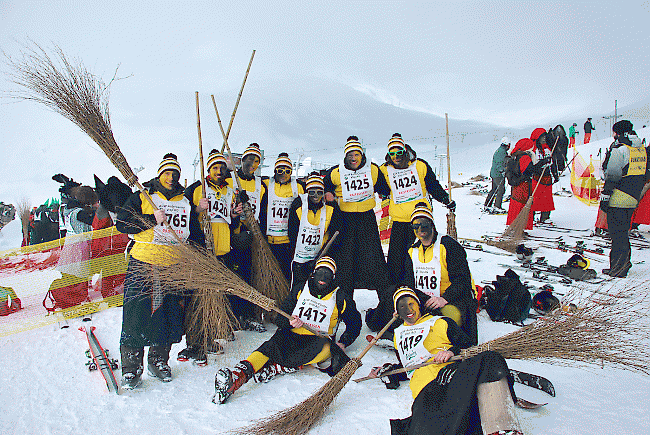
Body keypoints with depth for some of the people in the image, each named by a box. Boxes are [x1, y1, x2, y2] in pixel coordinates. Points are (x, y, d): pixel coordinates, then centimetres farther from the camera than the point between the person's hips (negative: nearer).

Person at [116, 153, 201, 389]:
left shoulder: (186, 203, 14)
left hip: (174, 266, 3)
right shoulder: (142, 197, 4)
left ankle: (158, 360, 21)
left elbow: (194, 235, 19)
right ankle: (131, 366, 4)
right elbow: (122, 223, -5)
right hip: (143, 263, -3)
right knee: (137, 314, -6)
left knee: (170, 315, 5)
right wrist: (152, 219, -15)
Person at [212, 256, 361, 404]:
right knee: (274, 344, -33)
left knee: (327, 347, -38)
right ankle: (238, 375, -56)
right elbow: (280, 318, 11)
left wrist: (342, 343, 0)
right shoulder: (299, 292, 12)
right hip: (292, 336, 1)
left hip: (319, 340, -1)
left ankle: (275, 367, -40)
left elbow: (354, 323, 16)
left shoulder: (340, 299, 9)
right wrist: (289, 322, -12)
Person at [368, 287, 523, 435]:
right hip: (425, 385, 1)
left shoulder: (440, 323, 25)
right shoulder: (398, 335, 36)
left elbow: (468, 347, 16)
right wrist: (389, 372, 19)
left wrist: (452, 351, -6)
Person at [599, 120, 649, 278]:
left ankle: (619, 268, -2)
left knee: (617, 233, -4)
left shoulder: (619, 149, -13)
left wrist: (605, 196, -14)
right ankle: (624, 262, 24)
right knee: (624, 232, 18)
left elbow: (612, 175, -17)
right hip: (633, 199, 8)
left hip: (618, 199, -8)